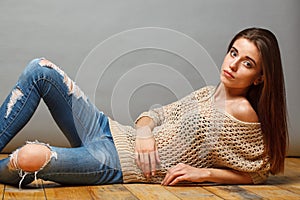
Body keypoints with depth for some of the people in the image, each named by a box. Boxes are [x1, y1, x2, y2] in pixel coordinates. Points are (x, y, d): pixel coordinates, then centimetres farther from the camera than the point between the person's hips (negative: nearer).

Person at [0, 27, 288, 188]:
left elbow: (257, 174, -4)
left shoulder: (242, 111, -9)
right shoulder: (207, 94, 11)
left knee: (30, 157, -33)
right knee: (40, 70, -3)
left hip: (123, 163, -8)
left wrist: (201, 173, -12)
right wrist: (144, 130, -8)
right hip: (112, 132, 8)